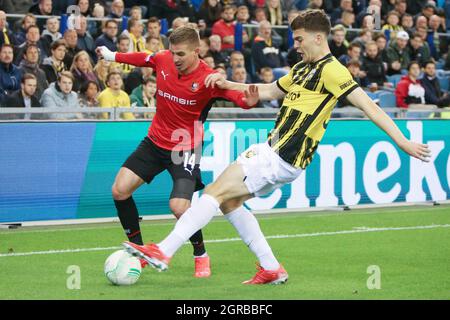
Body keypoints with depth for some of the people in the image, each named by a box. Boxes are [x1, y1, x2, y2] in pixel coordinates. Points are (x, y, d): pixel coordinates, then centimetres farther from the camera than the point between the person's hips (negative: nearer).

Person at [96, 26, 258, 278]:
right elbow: (142, 58, 14)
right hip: (155, 142, 6)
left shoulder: (208, 78, -23)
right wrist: (113, 56, 30)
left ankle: (201, 256, 7)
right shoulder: (162, 61, -8)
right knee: (120, 190, -2)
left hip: (186, 150, -6)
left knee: (179, 207, -21)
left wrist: (248, 99, -57)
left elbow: (241, 97, -33)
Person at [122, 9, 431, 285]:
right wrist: (227, 84, 22)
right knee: (229, 201, 12)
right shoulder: (302, 68, 17)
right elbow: (267, 91, 32)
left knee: (216, 192, -13)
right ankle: (272, 269, 13)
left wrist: (404, 143, -20)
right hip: (271, 148, 10)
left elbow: (369, 107, -15)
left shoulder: (331, 70, -11)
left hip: (282, 159, -10)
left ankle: (163, 252, -13)